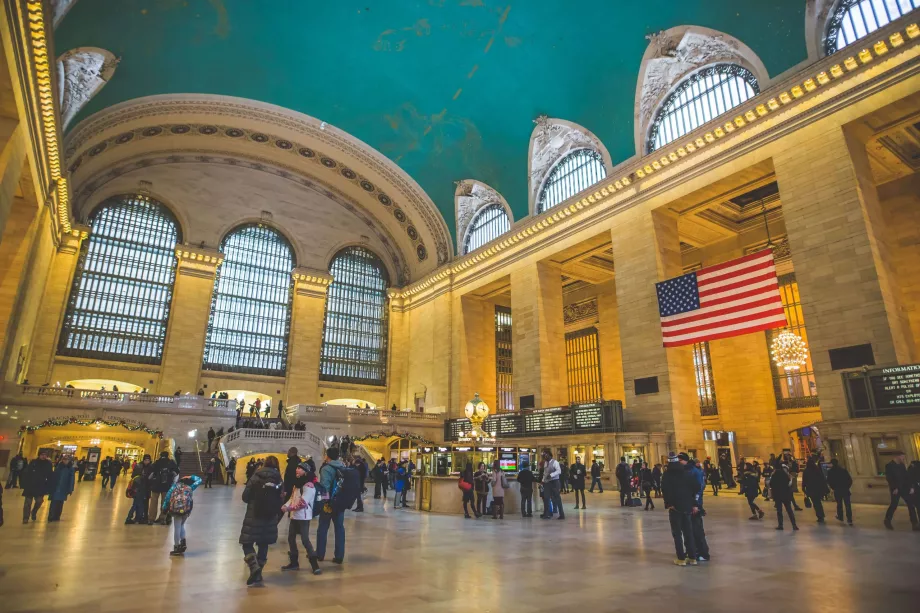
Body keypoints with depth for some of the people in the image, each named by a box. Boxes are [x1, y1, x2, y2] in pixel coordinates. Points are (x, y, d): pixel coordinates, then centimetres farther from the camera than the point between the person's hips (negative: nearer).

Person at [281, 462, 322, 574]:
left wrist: (289, 508, -20)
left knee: (305, 540, -9)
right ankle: (294, 563, 28)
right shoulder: (297, 483, 11)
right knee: (291, 538, 14)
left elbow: (303, 503, -23)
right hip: (294, 516, 9)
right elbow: (292, 498, 13)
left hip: (303, 517, -9)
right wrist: (285, 506, -5)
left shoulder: (309, 485, -17)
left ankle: (315, 565, -1)